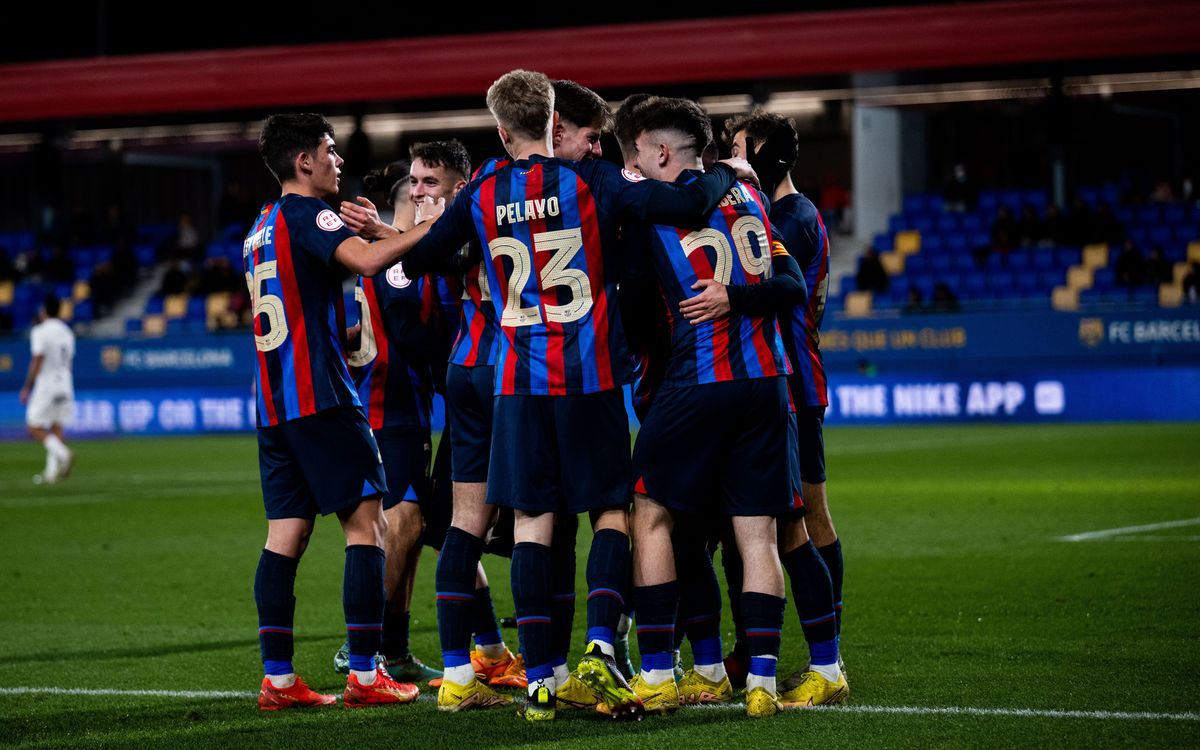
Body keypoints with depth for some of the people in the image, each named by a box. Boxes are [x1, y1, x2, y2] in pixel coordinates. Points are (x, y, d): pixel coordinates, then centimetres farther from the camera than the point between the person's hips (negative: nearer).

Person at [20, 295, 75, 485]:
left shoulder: (40, 331, -10)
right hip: (65, 386, 7)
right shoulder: (66, 332, 13)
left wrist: (27, 388, -10)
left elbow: (37, 362, -15)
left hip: (45, 385, -7)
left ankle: (63, 454, -23)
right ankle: (52, 472, 3)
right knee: (56, 427, 8)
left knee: (35, 427, -2)